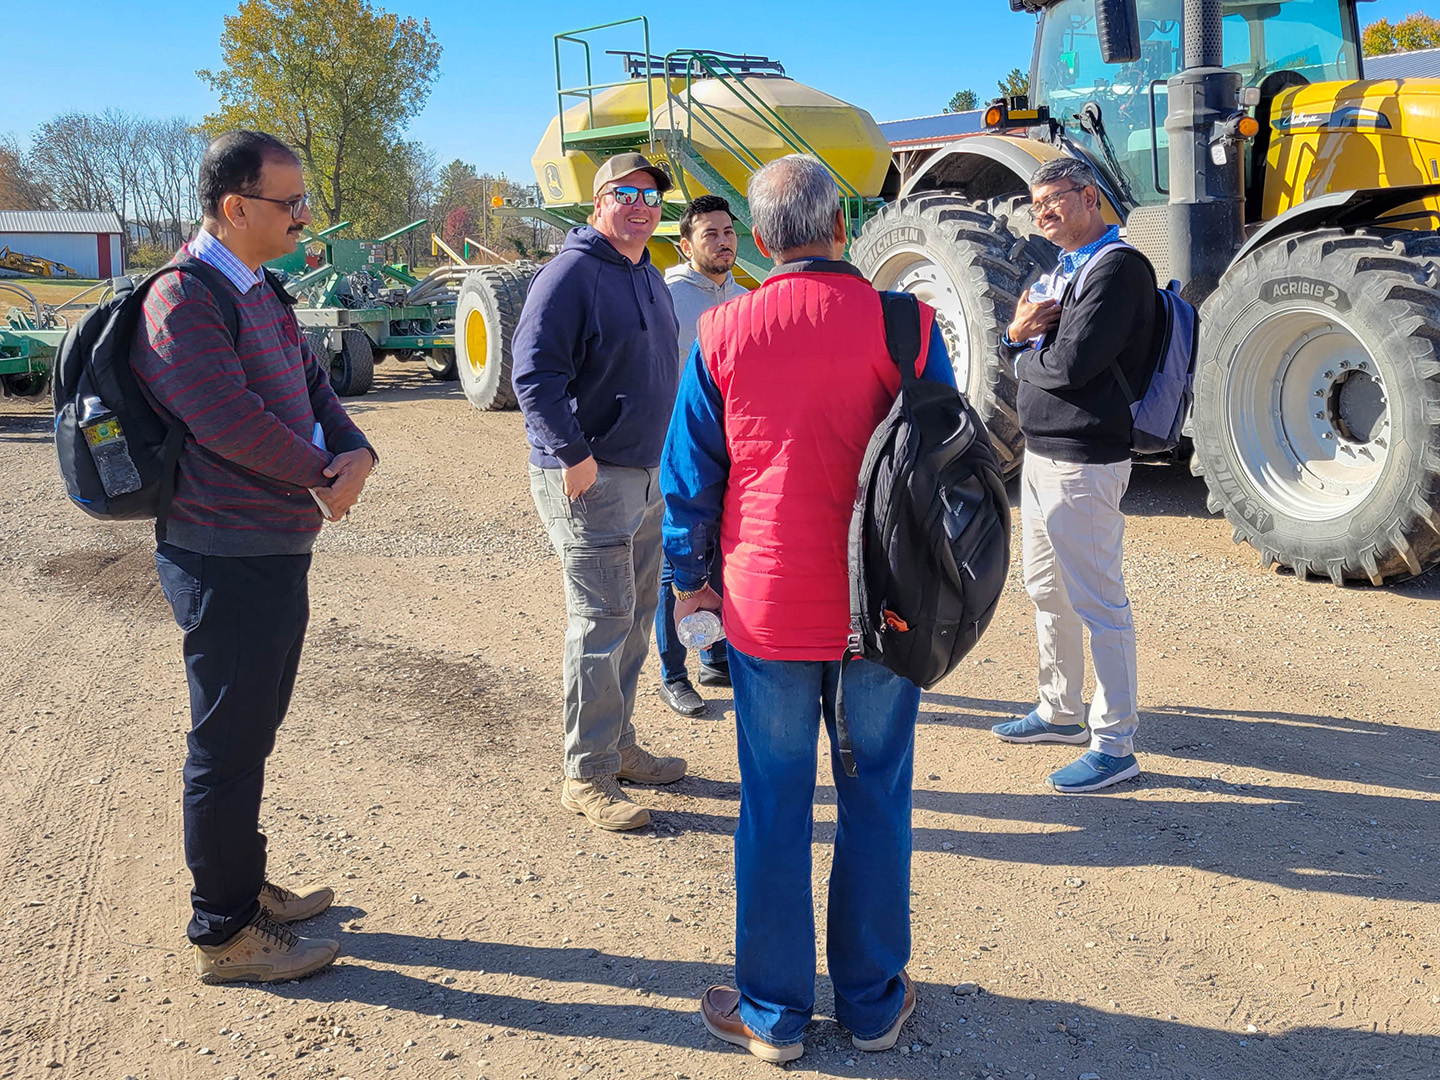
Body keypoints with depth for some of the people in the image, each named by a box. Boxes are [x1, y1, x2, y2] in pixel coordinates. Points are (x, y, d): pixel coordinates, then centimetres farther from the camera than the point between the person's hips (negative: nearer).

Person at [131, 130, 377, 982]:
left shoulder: (260, 292, 14)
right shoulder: (183, 299, -17)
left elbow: (314, 385, 12)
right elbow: (231, 420, -24)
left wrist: (357, 453, -9)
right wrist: (322, 479, -10)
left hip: (279, 551, 10)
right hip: (227, 561, -10)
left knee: (252, 732, 20)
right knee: (229, 745, 1)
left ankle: (245, 887, 36)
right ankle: (225, 933, 14)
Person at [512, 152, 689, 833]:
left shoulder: (650, 278, 16)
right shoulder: (572, 273, -12)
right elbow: (533, 372, -19)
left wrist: (665, 453, 20)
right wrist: (572, 455, -23)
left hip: (647, 473, 9)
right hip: (589, 476, -9)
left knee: (635, 618, 14)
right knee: (602, 621, -8)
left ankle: (619, 747, 28)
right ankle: (587, 776, 1)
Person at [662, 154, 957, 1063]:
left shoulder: (722, 334, -5)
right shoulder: (904, 325, -6)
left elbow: (690, 472, 3)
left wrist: (691, 575, 17)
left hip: (768, 609, 0)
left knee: (774, 811, 10)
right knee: (877, 804, 13)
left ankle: (773, 1012, 23)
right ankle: (875, 1003, 27)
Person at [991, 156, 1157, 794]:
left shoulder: (1117, 268, -14)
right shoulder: (1065, 268, 17)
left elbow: (1071, 365, -23)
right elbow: (1016, 356, 15)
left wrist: (1027, 353, -3)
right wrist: (1019, 334, -8)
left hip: (1083, 462, -10)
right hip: (1041, 453, 10)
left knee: (1098, 603, -5)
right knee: (1047, 592, 19)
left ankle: (1115, 745, 3)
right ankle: (1061, 713, 34)